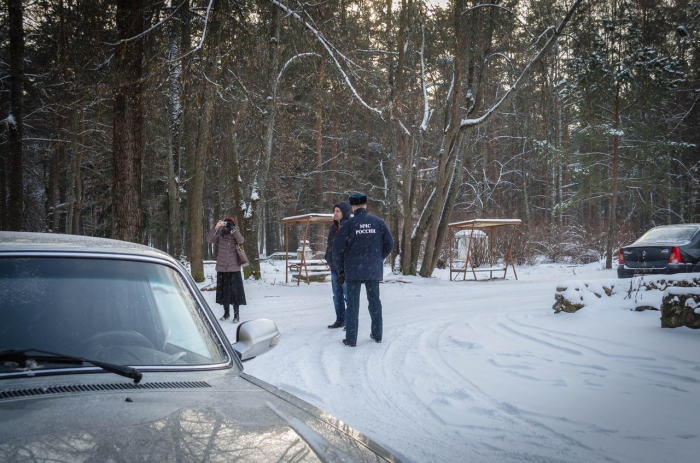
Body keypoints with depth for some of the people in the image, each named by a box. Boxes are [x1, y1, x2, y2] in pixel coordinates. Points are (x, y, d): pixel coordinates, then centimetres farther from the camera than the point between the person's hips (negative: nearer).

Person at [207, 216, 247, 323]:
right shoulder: (220, 237, 4)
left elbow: (241, 241, -20)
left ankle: (236, 315, -2)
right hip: (222, 268, 2)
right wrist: (216, 228, -25)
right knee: (223, 290, 9)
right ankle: (226, 313, 23)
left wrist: (233, 229, -29)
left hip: (234, 268, -2)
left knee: (235, 291, -7)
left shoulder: (236, 236, 1)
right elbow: (209, 239, -12)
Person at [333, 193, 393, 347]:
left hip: (353, 269, -2)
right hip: (373, 269, 3)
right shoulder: (378, 222, 1)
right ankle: (377, 334, 21)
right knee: (374, 301, 13)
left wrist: (340, 269, 4)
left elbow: (338, 248, -7)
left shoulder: (349, 224, -6)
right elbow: (389, 243, 2)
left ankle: (351, 338, 1)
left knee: (353, 303, 1)